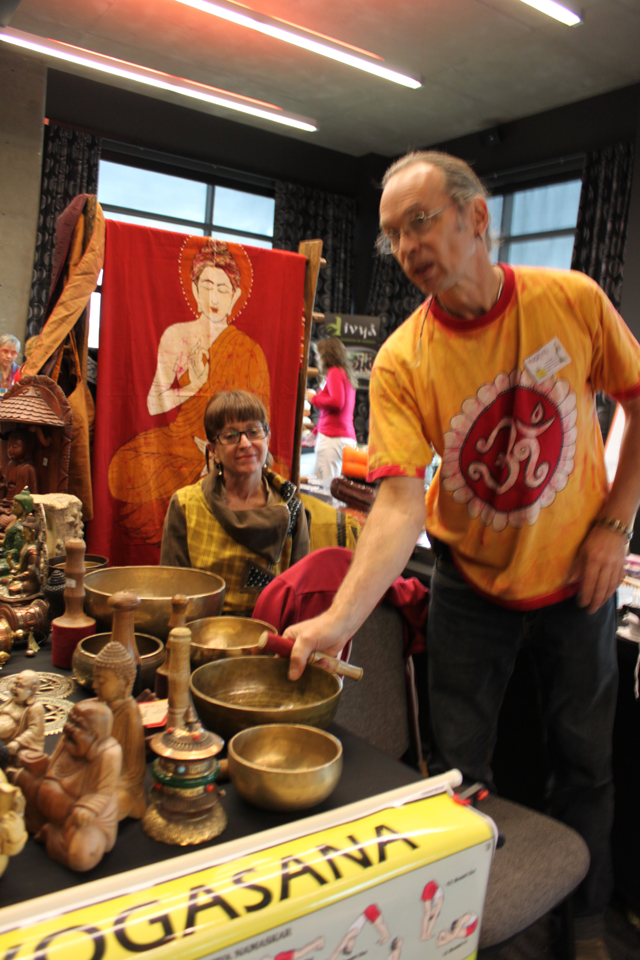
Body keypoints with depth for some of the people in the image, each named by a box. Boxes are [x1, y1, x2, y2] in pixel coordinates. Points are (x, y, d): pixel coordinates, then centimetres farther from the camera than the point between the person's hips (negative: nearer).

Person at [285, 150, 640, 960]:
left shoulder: (573, 301, -14)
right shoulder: (401, 362, -18)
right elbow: (399, 504, -26)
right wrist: (339, 618, -38)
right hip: (471, 583, -1)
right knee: (459, 768, 10)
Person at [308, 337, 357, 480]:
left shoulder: (334, 372, -4)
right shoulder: (348, 374, 22)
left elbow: (337, 402, -17)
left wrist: (313, 398, 0)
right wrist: (316, 429, 35)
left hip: (332, 437, -9)